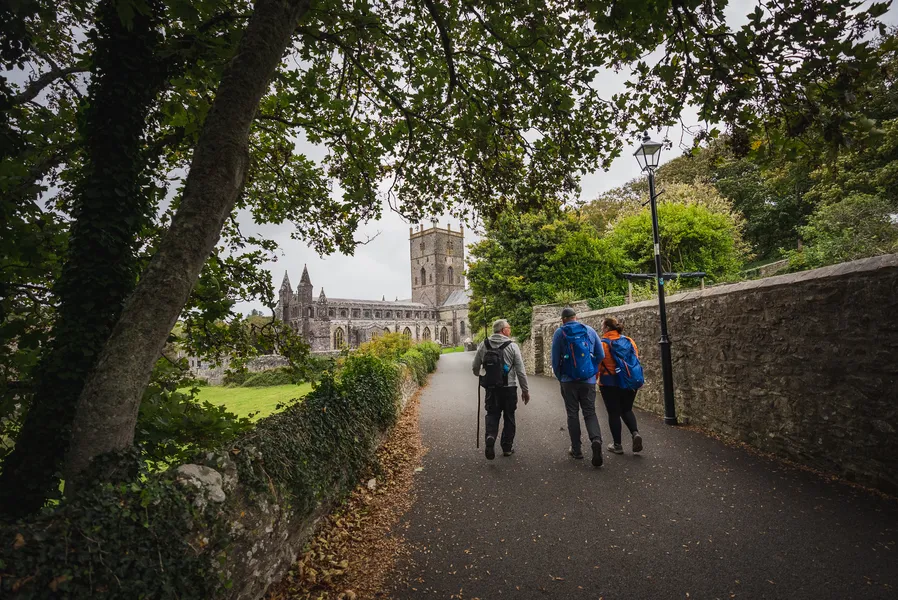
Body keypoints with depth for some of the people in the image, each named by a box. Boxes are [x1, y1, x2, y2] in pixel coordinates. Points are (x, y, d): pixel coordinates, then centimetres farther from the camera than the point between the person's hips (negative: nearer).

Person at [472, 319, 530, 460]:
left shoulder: (483, 345, 0)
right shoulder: (512, 346, -8)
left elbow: (475, 367, 6)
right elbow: (520, 371, -7)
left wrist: (480, 376, 28)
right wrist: (525, 390, 2)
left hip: (491, 388, 2)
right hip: (509, 387, -2)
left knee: (492, 414, 11)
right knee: (509, 416, 12)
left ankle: (490, 436, -15)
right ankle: (507, 447, 19)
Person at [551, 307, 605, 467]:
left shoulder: (559, 332, -2)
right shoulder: (590, 330, 5)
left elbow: (555, 359, -1)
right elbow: (601, 355, 6)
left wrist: (559, 377, 13)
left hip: (568, 380, -1)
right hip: (589, 380, 2)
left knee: (572, 414, 9)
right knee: (590, 412, 9)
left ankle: (576, 449, 13)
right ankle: (596, 439, -16)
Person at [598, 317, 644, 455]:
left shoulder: (602, 344, -12)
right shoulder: (629, 341, 3)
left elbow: (597, 365, -13)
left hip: (610, 384, -4)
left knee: (614, 413, 6)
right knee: (627, 410, 19)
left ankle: (617, 445, 12)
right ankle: (635, 433, -4)